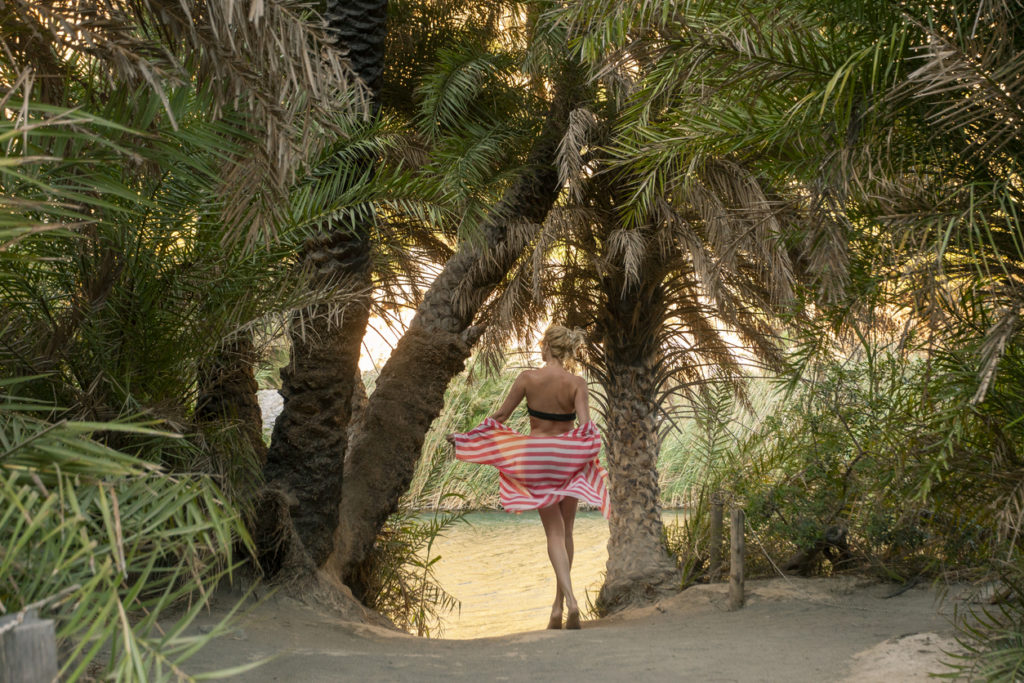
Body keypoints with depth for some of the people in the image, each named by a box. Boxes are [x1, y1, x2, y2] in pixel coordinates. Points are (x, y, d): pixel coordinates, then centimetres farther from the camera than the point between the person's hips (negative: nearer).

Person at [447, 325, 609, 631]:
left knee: (554, 532, 0)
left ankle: (570, 600, -19)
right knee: (565, 531, 13)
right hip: (567, 458, 1)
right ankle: (558, 605, 18)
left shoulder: (528, 378, -7)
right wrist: (589, 455, -4)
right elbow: (586, 426, -18)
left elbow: (500, 417, -3)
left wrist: (463, 437, 8)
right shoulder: (577, 383, -6)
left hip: (536, 458, -1)